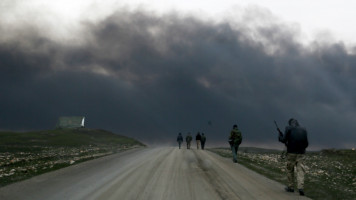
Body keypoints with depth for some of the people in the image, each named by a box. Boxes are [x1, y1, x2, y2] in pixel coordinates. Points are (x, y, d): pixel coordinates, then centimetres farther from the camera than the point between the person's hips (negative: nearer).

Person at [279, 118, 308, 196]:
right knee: (300, 170, 0)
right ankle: (301, 187, -16)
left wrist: (280, 137, 16)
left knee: (290, 170, 13)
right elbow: (306, 143, 11)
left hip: (291, 152, -2)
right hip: (301, 153, 2)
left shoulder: (288, 128, 1)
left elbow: (284, 140, -5)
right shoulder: (304, 129, 12)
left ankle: (291, 187, 18)